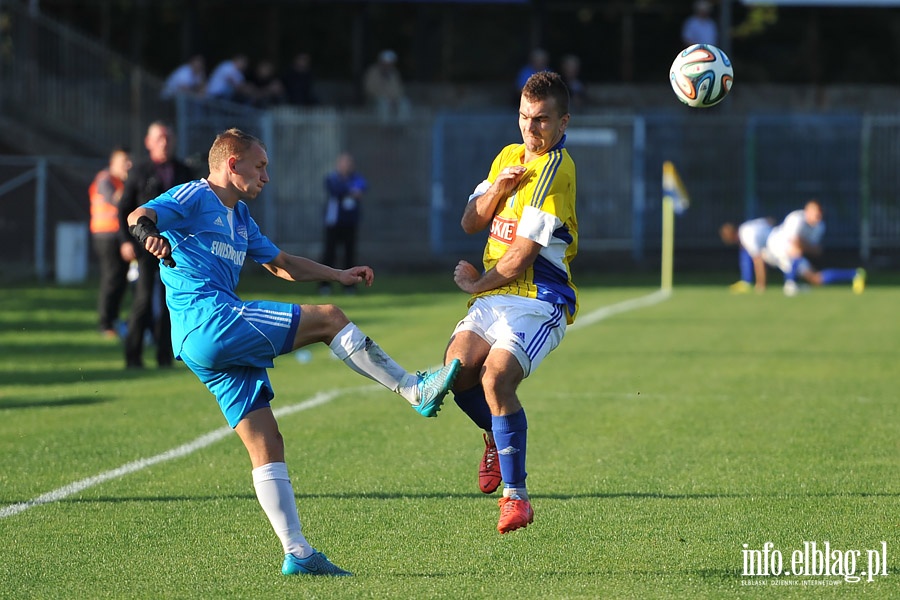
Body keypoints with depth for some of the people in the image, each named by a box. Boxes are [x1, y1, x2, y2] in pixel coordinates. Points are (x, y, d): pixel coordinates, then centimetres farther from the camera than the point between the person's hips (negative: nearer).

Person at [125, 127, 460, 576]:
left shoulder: (240, 216, 28)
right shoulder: (194, 198, 0)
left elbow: (281, 264, 38)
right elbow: (139, 216, -17)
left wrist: (339, 275, 29)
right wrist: (148, 230, -41)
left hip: (212, 351, 10)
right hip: (209, 320, -10)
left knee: (266, 447, 3)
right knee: (328, 319, -11)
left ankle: (296, 553, 0)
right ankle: (416, 391, -6)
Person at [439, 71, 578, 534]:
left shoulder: (554, 170, -13)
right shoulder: (510, 157, 14)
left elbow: (521, 257, -15)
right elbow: (470, 222, 14)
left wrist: (476, 284, 1)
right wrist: (498, 188, -5)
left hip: (538, 301, -7)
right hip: (494, 299, 7)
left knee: (495, 376, -27)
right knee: (457, 367, -16)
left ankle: (515, 496, -17)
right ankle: (497, 437, 16)